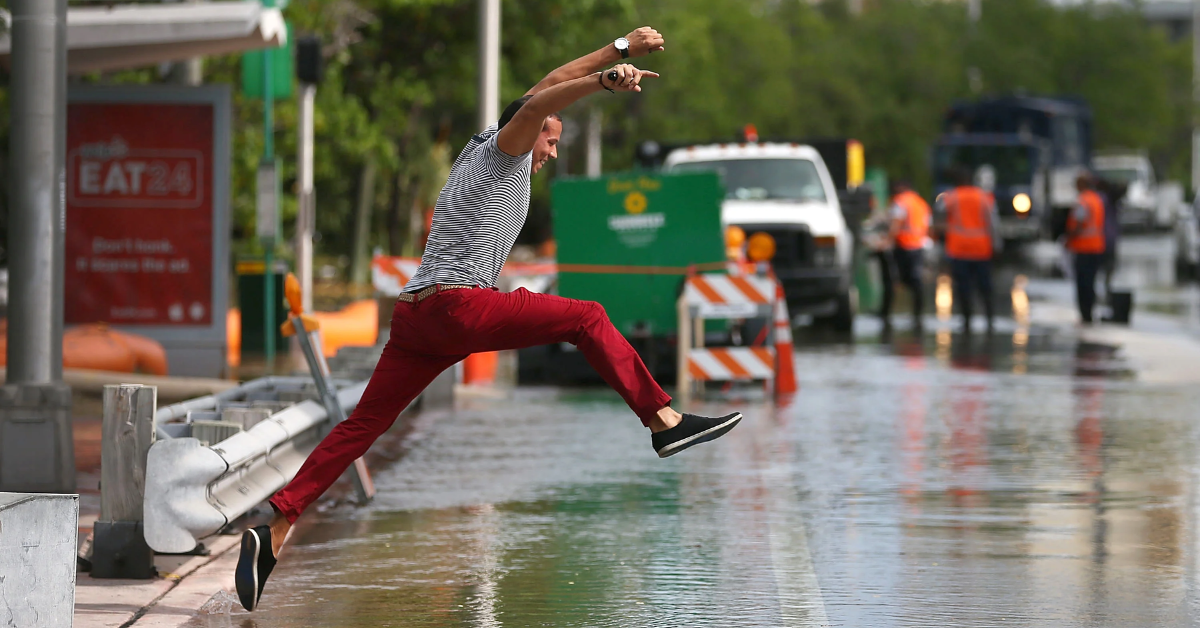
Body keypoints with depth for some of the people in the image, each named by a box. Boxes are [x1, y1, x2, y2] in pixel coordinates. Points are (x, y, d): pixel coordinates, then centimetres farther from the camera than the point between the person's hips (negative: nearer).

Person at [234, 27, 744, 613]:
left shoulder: (473, 153, 30)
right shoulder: (504, 148, 7)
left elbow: (546, 87, 36)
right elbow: (534, 106, -15)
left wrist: (619, 49, 39)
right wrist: (607, 80, -27)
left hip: (413, 318, 8)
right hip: (460, 306, -8)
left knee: (361, 426, 3)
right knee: (587, 318, 2)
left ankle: (275, 529, -7)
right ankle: (665, 422, -3)